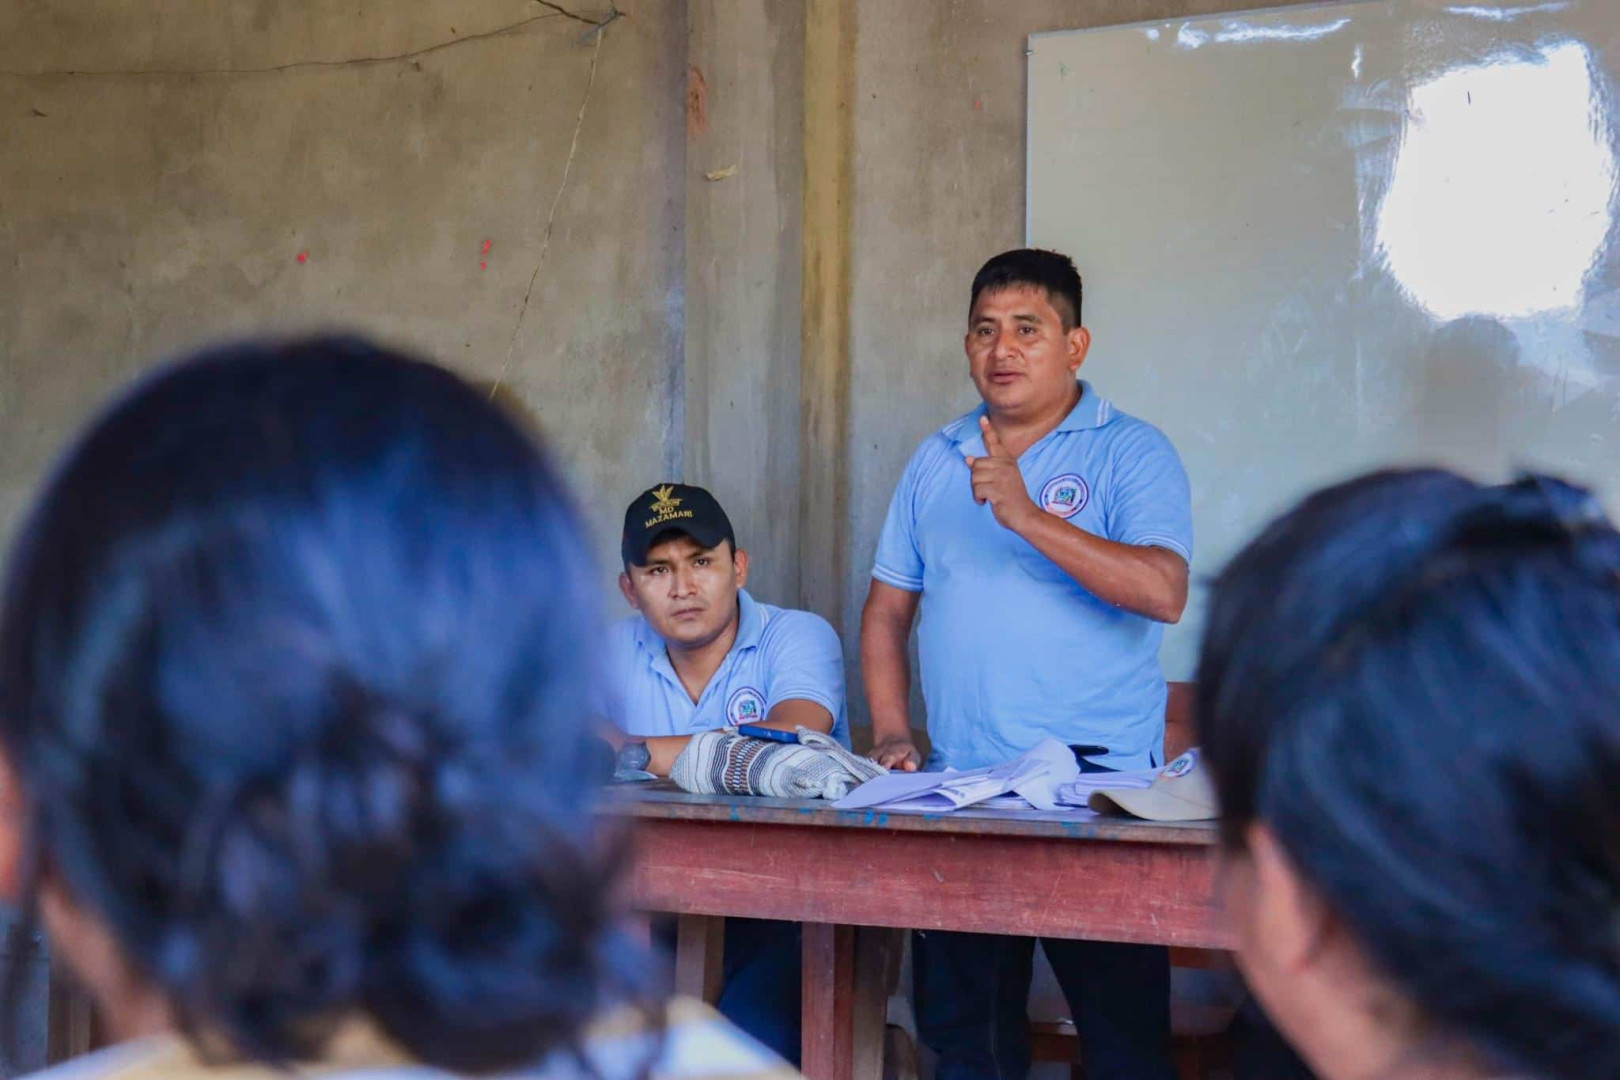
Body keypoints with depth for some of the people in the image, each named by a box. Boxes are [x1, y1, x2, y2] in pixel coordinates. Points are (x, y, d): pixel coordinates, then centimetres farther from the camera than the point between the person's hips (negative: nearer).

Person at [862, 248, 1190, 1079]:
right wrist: (891, 734, 5)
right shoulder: (935, 461, 14)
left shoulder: (1131, 453, -2)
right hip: (957, 790, 5)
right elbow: (887, 607, 18)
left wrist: (1027, 516, -23)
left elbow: (1163, 592, -18)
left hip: (1095, 789, -5)